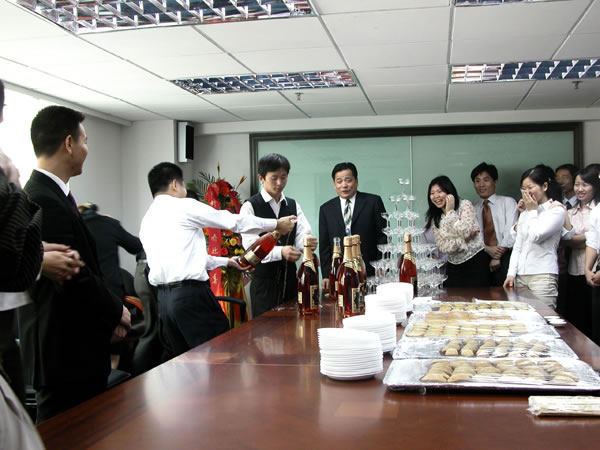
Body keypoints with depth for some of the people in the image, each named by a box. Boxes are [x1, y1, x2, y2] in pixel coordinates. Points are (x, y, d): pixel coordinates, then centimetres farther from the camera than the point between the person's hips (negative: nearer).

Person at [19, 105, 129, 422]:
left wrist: (109, 313, 4)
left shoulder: (53, 194, 12)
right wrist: (116, 312, -7)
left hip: (77, 349, 10)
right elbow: (73, 277, -23)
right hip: (65, 352, -10)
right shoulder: (43, 200, -20)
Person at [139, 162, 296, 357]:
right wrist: (276, 224, 14)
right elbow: (233, 221, 2)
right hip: (191, 295, -8)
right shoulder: (184, 207, -5)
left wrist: (226, 261, 33)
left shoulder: (147, 220, 18)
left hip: (164, 299, 8)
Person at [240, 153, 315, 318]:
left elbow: (302, 236, -1)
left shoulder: (294, 206, 11)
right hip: (264, 279, -5)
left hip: (290, 277, 5)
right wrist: (280, 252, -30)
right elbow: (251, 244, -15)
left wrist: (308, 242, -25)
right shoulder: (250, 206, -5)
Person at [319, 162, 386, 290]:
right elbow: (324, 246, 11)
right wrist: (326, 276, 3)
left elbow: (383, 237, 2)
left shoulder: (373, 202, 4)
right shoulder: (326, 209, 11)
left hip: (370, 273, -1)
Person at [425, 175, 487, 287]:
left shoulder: (465, 205, -6)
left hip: (475, 263, -4)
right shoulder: (435, 218, 5)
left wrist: (450, 211, -14)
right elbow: (443, 246, -7)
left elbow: (464, 232, -22)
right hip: (453, 267, 4)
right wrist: (465, 239, -17)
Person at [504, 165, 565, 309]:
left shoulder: (557, 210, -1)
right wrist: (511, 274, 7)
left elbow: (536, 236, -15)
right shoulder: (525, 213, 18)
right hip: (521, 275, 6)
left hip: (543, 275, -6)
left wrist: (533, 211, -1)